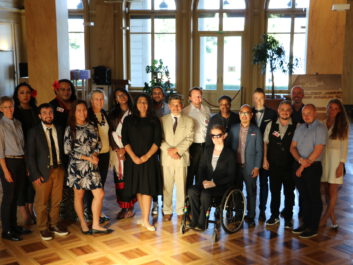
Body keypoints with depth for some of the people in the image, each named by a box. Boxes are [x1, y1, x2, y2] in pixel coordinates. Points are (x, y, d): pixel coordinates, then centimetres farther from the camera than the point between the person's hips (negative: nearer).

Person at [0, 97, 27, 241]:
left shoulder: (18, 123, 9)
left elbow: (22, 144, 10)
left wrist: (26, 164, 4)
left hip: (21, 161, 6)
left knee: (16, 196, 14)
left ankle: (14, 225, 27)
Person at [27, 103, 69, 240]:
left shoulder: (59, 130, 8)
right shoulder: (34, 132, -4)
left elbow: (62, 149, 11)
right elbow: (30, 155, -6)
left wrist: (63, 167, 1)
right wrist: (35, 175, -11)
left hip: (58, 169, 4)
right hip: (43, 171, -3)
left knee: (56, 200, 12)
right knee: (42, 202, 5)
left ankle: (54, 224, 28)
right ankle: (43, 228, 21)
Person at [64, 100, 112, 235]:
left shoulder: (92, 127, 8)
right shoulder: (70, 129, -5)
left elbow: (98, 144, 14)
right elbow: (68, 150, -9)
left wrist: (95, 154, -8)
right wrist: (88, 158, -12)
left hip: (92, 167, 4)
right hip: (77, 166, -4)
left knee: (99, 194, 0)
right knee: (79, 195, 6)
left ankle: (96, 225, 10)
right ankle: (83, 224, 22)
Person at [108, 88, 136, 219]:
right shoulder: (113, 114, 14)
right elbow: (111, 132, 8)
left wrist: (126, 148, -10)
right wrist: (117, 149, -5)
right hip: (117, 151, 3)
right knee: (119, 178, 1)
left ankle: (129, 208, 0)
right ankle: (123, 208, 7)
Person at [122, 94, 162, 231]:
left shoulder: (154, 121, 6)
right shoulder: (129, 120, 8)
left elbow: (157, 140, 0)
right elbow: (125, 140, 0)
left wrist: (147, 156, -11)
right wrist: (133, 157, -11)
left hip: (149, 158, -1)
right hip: (133, 159, 1)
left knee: (146, 188, -6)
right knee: (138, 188, 5)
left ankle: (145, 220, -2)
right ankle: (144, 216, 16)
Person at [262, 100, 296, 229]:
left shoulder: (296, 127, -5)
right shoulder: (270, 125, 3)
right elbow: (265, 143, 8)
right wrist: (265, 160, 3)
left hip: (290, 165, -2)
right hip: (274, 165, 2)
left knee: (289, 193, 9)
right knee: (274, 191, 12)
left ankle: (288, 218, 22)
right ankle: (274, 216, 27)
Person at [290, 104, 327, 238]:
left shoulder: (320, 128, -8)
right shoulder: (299, 128, 11)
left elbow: (317, 151, -15)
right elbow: (293, 147, 7)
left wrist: (304, 165, -11)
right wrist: (300, 159, -12)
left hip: (313, 167, -6)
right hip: (299, 167, 6)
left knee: (314, 198, 3)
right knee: (304, 197, 14)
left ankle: (313, 228, 10)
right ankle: (306, 223, 25)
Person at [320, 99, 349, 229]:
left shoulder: (343, 124, -1)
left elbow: (344, 145, -3)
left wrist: (341, 164, -10)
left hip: (335, 158, -3)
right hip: (323, 157, 3)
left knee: (332, 191, -4)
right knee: (326, 190, 4)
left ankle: (324, 218, 5)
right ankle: (332, 218, 13)